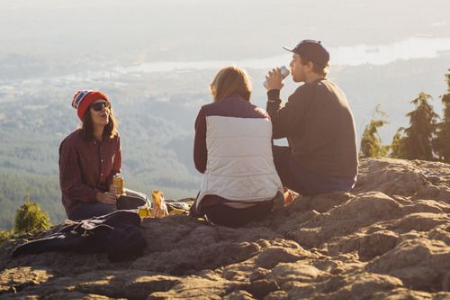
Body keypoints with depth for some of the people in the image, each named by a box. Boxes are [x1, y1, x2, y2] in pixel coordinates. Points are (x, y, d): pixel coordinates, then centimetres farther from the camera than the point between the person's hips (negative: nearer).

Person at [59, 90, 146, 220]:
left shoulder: (113, 137, 0)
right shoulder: (72, 144, -20)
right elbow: (70, 186, -16)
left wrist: (113, 187, -11)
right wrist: (100, 197, -24)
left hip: (105, 191, 7)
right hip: (79, 204, -7)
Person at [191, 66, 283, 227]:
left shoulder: (207, 112, 0)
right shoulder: (263, 116, 10)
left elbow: (200, 164, 5)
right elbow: (268, 159, 15)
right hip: (264, 206, 3)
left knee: (194, 210, 30)